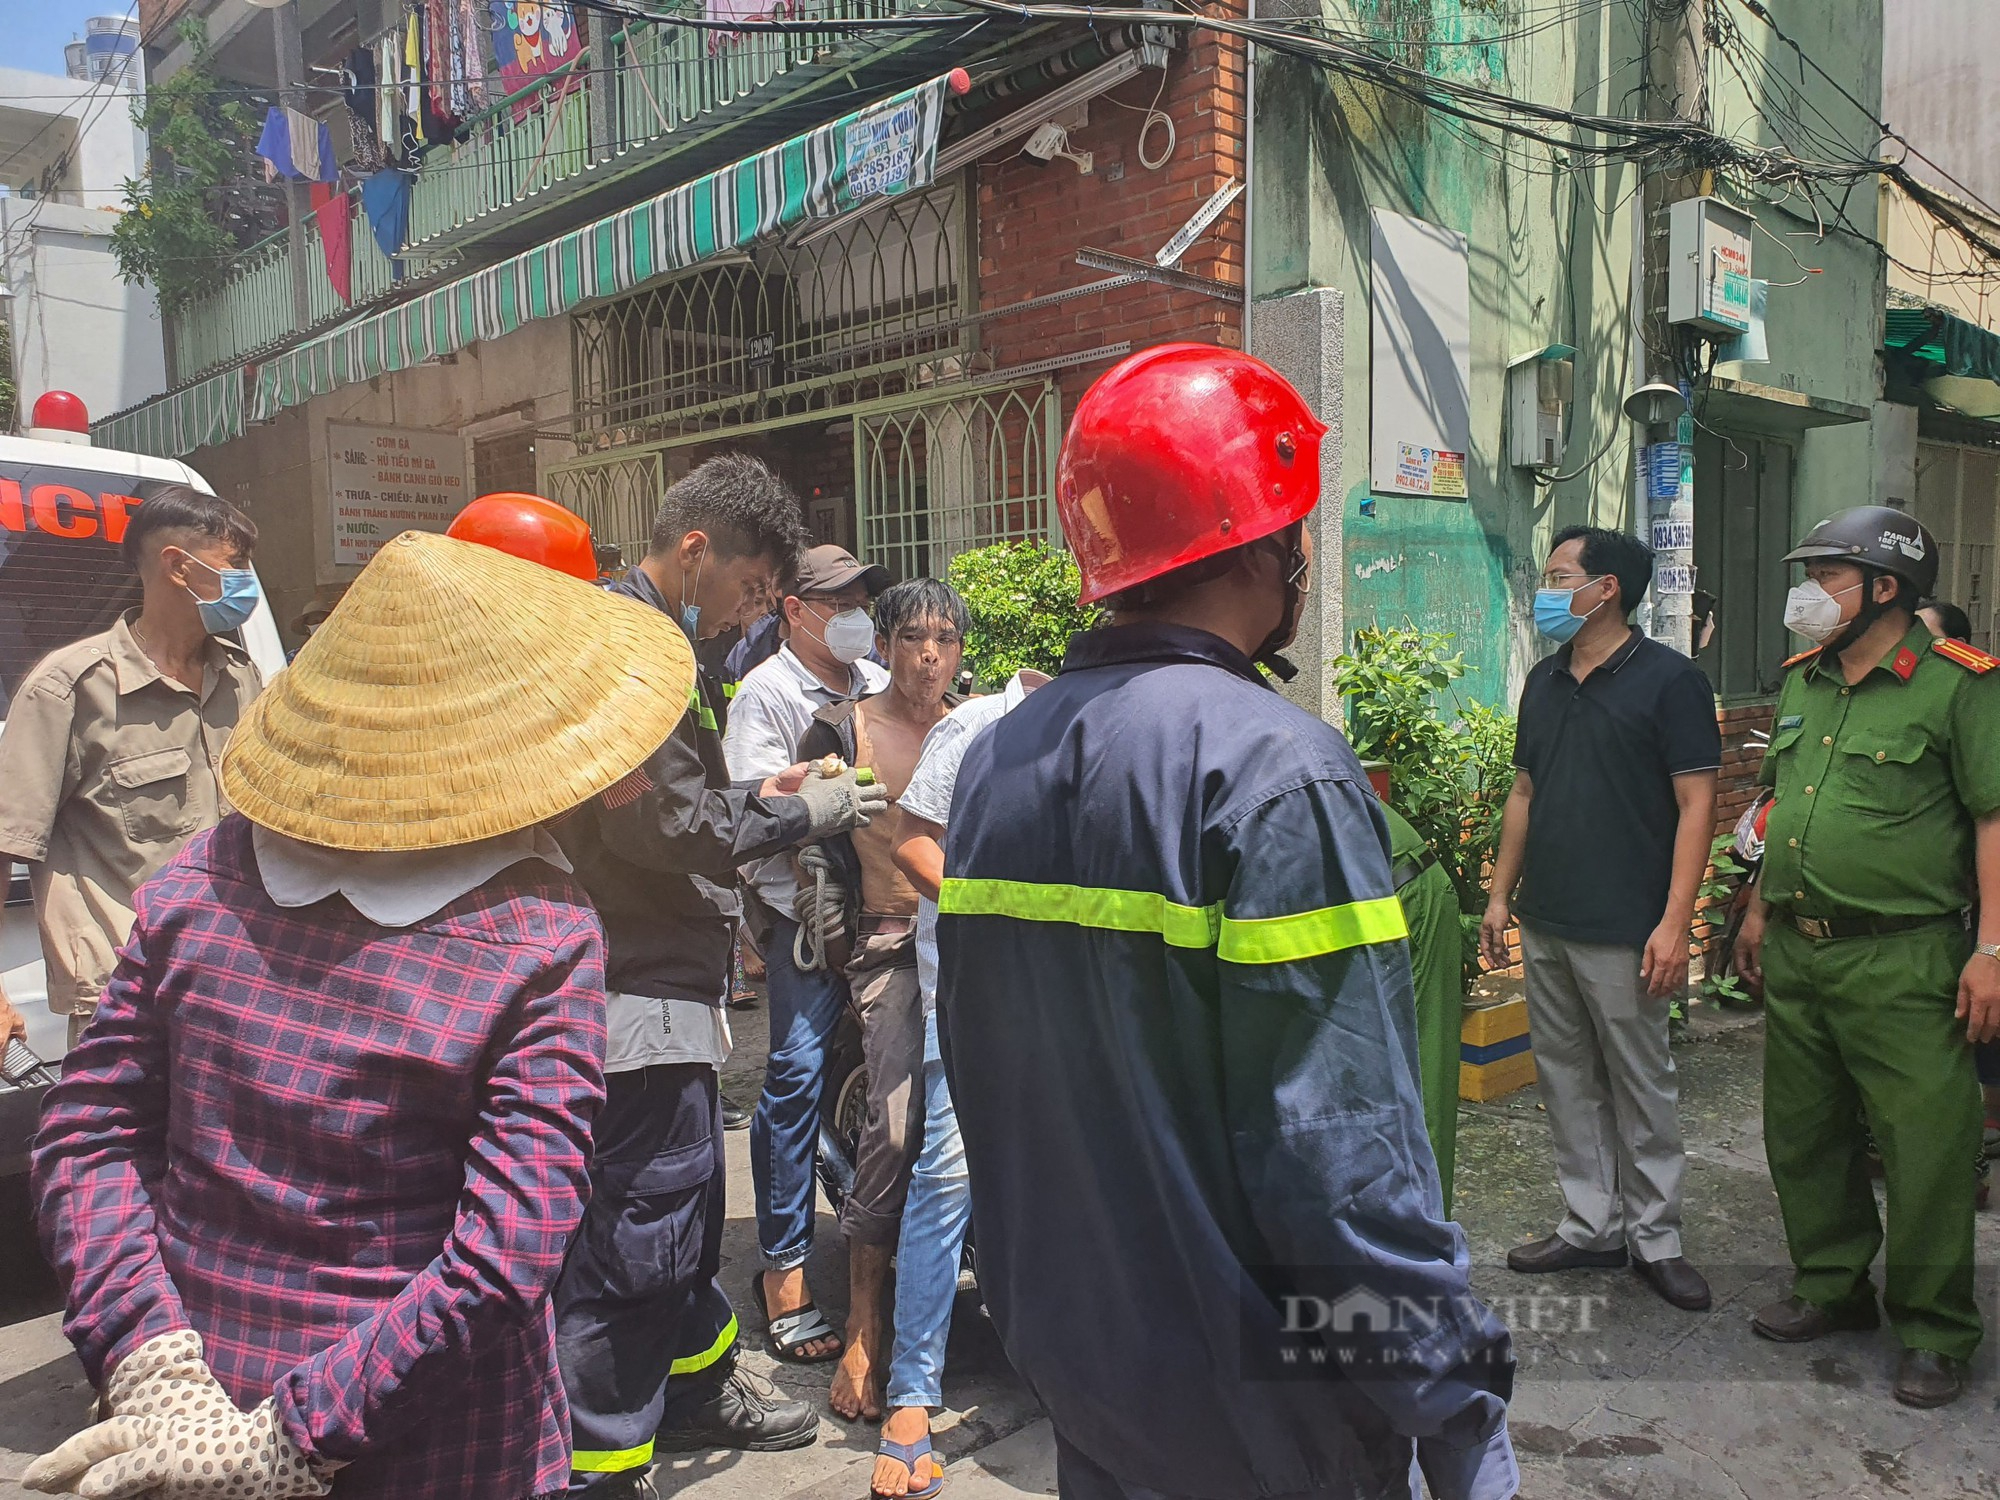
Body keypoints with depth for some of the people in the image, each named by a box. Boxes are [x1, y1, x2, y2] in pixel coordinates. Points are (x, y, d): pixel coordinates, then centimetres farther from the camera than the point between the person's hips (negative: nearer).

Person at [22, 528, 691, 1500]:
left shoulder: (202, 875, -7)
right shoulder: (540, 934, -19)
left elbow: (85, 1135, -6)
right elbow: (507, 1256, -24)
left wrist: (153, 1380, -11)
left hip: (191, 1416, 4)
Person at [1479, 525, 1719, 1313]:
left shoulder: (1669, 679, -8)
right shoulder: (1544, 681, 11)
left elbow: (1697, 805, -11)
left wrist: (1675, 922, -17)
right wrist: (1501, 894, 12)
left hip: (1624, 932, -6)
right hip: (1545, 924, 7)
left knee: (1642, 1088, 4)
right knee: (1568, 1083, 13)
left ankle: (1655, 1237, 20)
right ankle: (1592, 1226, 26)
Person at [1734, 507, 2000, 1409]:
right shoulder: (1801, 682, 12)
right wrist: (1757, 910, 19)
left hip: (1903, 961, -7)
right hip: (1796, 953, 7)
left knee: (1925, 1148, 0)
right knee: (1803, 1132, 16)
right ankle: (1833, 1285, 33)